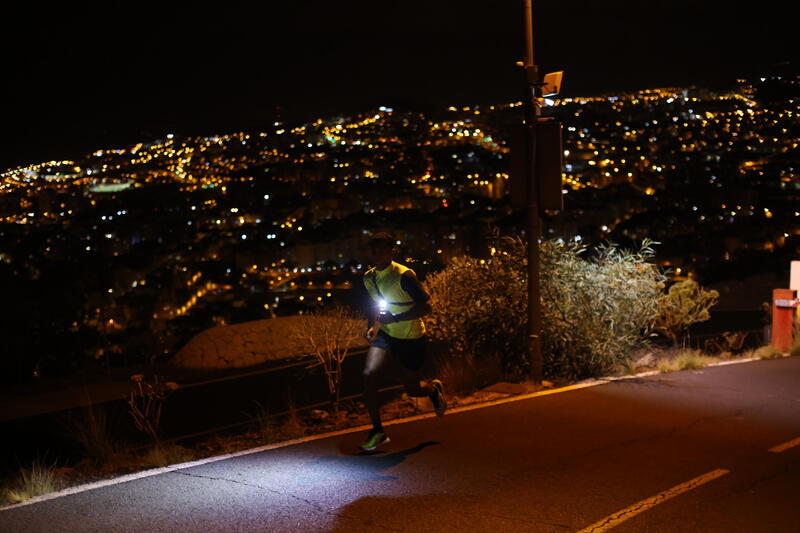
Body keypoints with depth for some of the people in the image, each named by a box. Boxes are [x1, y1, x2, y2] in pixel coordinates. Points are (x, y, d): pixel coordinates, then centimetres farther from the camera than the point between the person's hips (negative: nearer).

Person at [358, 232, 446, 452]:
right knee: (369, 374, -16)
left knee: (412, 390, 7)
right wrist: (371, 327, -3)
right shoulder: (368, 277, -2)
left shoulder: (404, 276, -23)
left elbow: (426, 306, -21)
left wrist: (395, 318, -29)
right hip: (385, 334, 5)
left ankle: (434, 388, 45)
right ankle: (377, 431, -5)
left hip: (411, 338, -5)